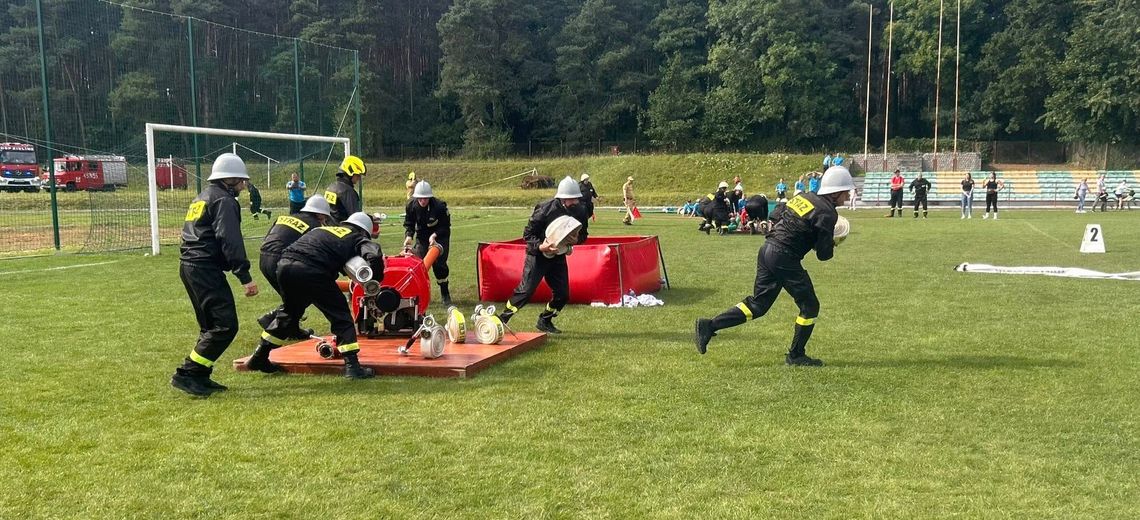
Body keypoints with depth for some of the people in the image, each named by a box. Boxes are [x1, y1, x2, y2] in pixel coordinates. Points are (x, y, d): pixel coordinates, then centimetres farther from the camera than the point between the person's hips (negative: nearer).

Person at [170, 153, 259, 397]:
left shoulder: (202, 198, 22)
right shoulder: (224, 200, -8)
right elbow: (230, 240, -19)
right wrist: (245, 277, -22)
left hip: (189, 266, 10)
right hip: (206, 269, -10)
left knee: (211, 326, 16)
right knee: (226, 325, -11)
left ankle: (201, 377, 16)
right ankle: (186, 374, -12)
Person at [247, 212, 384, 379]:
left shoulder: (323, 229, 32)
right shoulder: (358, 239, 16)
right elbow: (374, 255, -5)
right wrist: (375, 281, 9)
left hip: (284, 265, 6)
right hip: (312, 272, -6)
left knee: (289, 312, 28)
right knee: (341, 316, 8)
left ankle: (259, 358, 36)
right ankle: (352, 365, 0)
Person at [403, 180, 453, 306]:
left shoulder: (439, 206, -24)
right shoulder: (411, 206, -13)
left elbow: (445, 226, -14)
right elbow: (409, 224, -2)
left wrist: (434, 235, -28)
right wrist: (408, 236, -20)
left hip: (439, 237, -3)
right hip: (422, 237, 3)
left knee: (439, 265, -11)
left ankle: (445, 294, 5)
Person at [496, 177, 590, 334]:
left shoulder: (579, 212, -5)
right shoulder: (545, 209, -21)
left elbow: (583, 235, 10)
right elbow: (527, 234, -15)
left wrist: (576, 239, -13)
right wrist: (540, 246, -32)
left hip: (558, 256, 5)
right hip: (538, 255, -5)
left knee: (563, 294, 2)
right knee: (526, 290, -12)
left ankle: (545, 321, 23)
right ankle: (502, 319, 0)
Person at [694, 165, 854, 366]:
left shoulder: (804, 196, 13)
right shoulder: (827, 213, -12)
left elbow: (776, 216, 22)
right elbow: (824, 255, -10)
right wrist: (832, 244, 12)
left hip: (767, 250, 8)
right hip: (784, 259, -8)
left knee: (758, 304, 14)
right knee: (809, 306, 8)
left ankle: (709, 326, 6)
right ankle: (796, 355, 16)